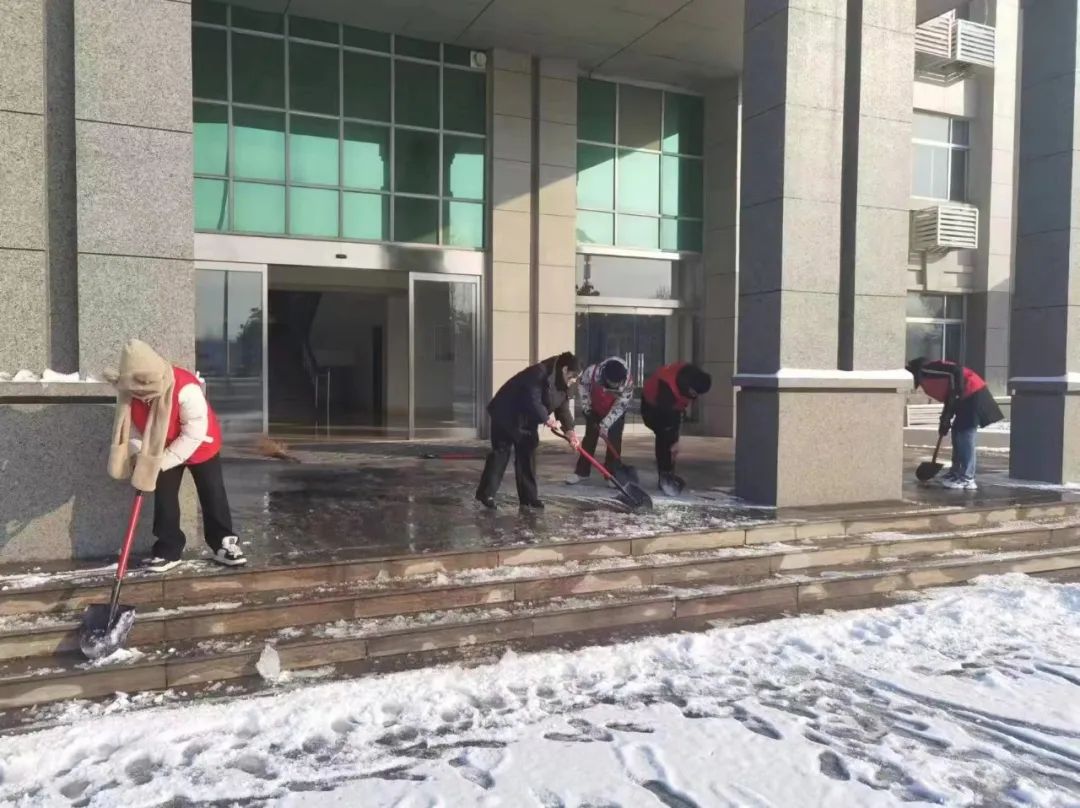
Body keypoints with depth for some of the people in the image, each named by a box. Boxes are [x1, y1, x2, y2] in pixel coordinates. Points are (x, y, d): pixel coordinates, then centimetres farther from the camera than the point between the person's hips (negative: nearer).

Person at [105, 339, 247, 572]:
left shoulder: (186, 388, -37)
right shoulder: (127, 392, -19)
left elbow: (194, 434, -32)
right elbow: (129, 429, -5)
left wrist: (162, 462, -29)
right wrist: (139, 456, -23)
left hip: (200, 446, -4)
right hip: (161, 451, 4)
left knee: (213, 495, 2)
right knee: (164, 498, 4)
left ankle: (224, 543, 14)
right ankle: (169, 549, 14)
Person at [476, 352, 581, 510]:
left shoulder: (562, 384, 3)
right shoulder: (540, 373, -27)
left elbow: (563, 407, 1)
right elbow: (533, 402, -32)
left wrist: (569, 430, -12)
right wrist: (547, 419, -20)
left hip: (527, 420, 9)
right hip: (506, 415, -9)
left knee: (527, 454, 6)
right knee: (501, 452, -9)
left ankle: (528, 496, 10)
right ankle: (486, 493, -3)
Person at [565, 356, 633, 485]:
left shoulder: (628, 382, -35)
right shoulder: (593, 371, -35)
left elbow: (619, 407, -28)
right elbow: (582, 383, -11)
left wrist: (605, 425, -30)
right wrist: (586, 405, -10)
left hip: (616, 412, -1)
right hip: (595, 409, 1)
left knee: (614, 442, -7)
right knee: (589, 438, 5)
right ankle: (581, 472, 14)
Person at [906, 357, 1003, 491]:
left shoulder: (926, 371, -9)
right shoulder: (927, 378, 20)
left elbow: (956, 371, -19)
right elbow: (948, 397, 23)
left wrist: (957, 394, -16)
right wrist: (945, 421, 23)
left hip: (973, 393, -10)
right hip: (970, 395, 10)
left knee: (965, 435, -9)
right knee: (958, 431, 17)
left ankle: (968, 480, -8)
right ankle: (956, 472, 27)